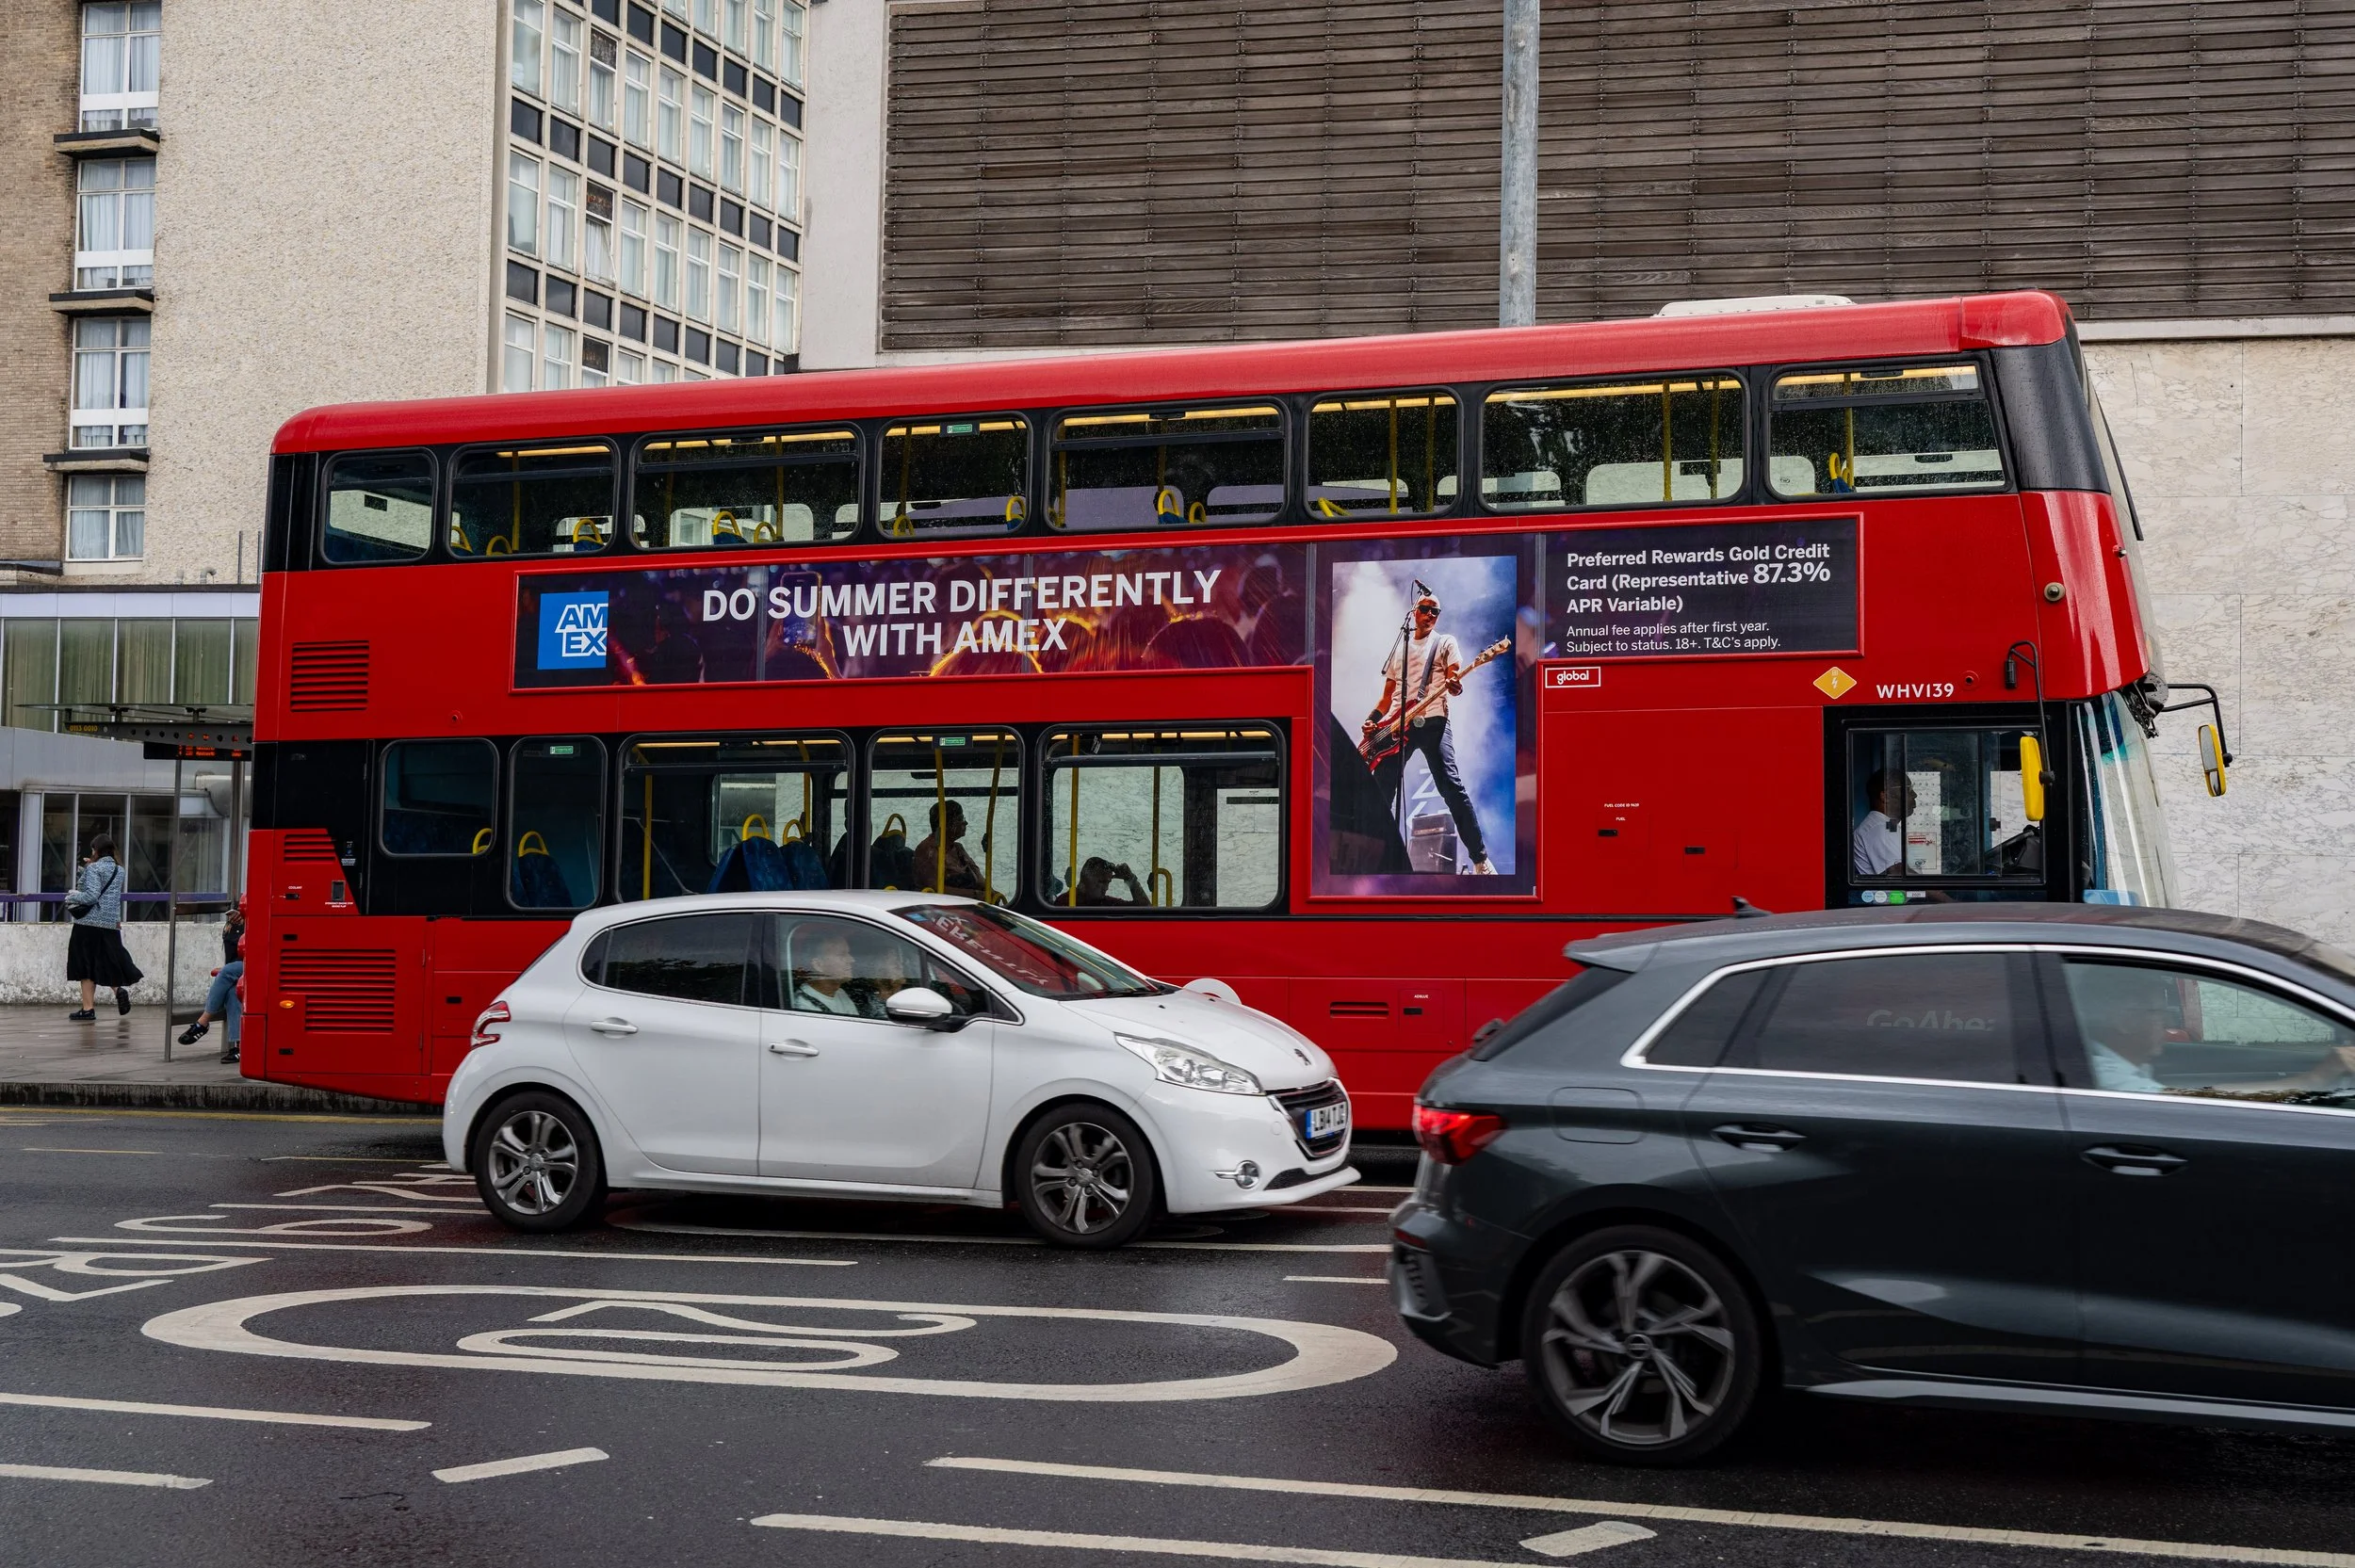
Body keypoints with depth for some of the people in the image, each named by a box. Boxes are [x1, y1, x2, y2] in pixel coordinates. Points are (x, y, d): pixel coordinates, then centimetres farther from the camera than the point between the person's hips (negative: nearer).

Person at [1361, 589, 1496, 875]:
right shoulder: (1399, 649, 23)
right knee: (1381, 792, -3)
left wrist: (1455, 686, -25)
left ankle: (1481, 859, -15)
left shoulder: (1445, 642, 12)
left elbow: (1455, 681, 0)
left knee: (1451, 786, -17)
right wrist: (1372, 721, 7)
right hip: (1396, 725, 5)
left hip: (1432, 721, -4)